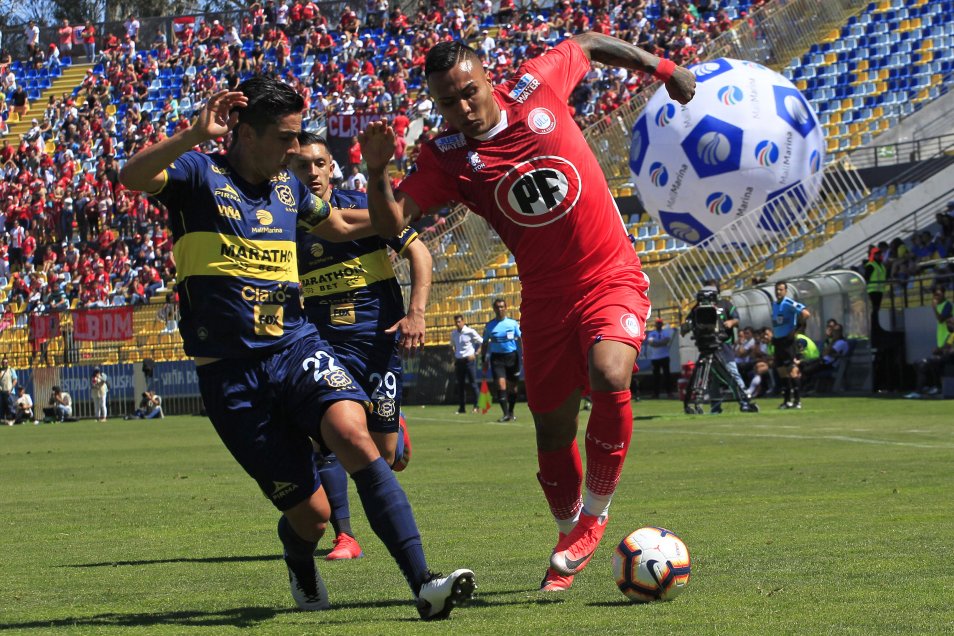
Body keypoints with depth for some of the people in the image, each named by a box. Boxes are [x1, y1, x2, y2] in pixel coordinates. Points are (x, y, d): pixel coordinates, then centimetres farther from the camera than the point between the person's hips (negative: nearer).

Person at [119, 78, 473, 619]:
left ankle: (424, 583, -36)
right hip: (232, 373, -3)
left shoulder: (288, 187, 15)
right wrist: (195, 136, -36)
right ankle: (302, 572, 37)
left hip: (298, 349, 3)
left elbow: (342, 226, 35)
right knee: (309, 512, -3)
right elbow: (132, 177, -23)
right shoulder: (199, 174, -2)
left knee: (352, 433, -30)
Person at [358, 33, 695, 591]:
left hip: (613, 278, -2)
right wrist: (377, 171, -32)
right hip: (545, 298, 2)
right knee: (554, 429, 7)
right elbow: (392, 222, -15)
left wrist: (661, 68, 14)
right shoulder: (447, 159, -7)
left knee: (609, 377, -28)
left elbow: (588, 44, 12)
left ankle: (594, 516, -8)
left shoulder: (536, 86, -7)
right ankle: (570, 539, 33)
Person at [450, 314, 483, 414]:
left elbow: (482, 342, -4)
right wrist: (454, 355, 11)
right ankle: (461, 407, 8)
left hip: (469, 360, -5)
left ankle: (477, 405, 0)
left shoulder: (470, 331, -7)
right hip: (458, 360, 5)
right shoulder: (453, 333, 9)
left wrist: (475, 354, -11)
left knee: (472, 383, -5)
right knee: (460, 385, 5)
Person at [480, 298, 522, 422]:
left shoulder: (513, 323, 4)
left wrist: (523, 354, -2)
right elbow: (484, 343, 10)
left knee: (512, 386, 7)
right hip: (497, 357, -1)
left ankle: (511, 412, 24)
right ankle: (505, 414, -17)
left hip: (512, 356, 1)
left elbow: (520, 340, 8)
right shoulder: (489, 326, 3)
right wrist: (484, 359, 6)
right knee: (501, 384, -15)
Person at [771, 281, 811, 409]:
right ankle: (787, 400, 15)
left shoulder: (788, 303, -11)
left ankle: (797, 400, -11)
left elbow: (805, 313, -21)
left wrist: (797, 329, -16)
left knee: (792, 370, -11)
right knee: (781, 370, 9)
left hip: (787, 340, -9)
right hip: (777, 340, 9)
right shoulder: (774, 304, 15)